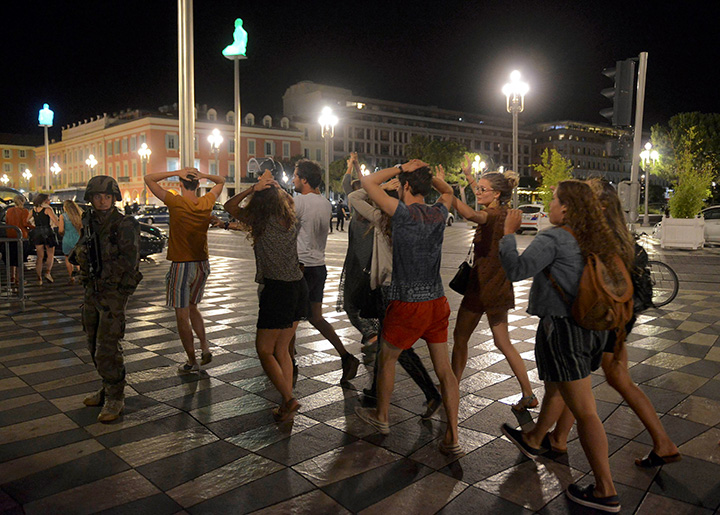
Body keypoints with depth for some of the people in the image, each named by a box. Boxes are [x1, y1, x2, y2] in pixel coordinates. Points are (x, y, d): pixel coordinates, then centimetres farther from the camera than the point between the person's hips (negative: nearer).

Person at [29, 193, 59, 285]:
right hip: (47, 232, -5)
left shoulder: (33, 210, 9)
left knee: (40, 256, 8)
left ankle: (39, 278, 6)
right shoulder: (47, 209, -7)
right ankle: (48, 273, -12)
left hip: (36, 233, 5)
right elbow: (56, 221, -15)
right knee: (50, 255, 7)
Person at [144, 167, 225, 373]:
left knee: (182, 315, 5)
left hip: (181, 265, -5)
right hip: (202, 264, 5)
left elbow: (149, 178, -6)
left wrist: (176, 172, -10)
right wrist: (202, 175, 1)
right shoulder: (207, 203, -1)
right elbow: (221, 181, 18)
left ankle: (192, 361, 10)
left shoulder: (176, 203, -14)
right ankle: (205, 347, 12)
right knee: (192, 308, 23)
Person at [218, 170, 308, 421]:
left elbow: (230, 206, 4)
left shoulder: (262, 220, -10)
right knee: (281, 349, 16)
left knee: (264, 350, 7)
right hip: (299, 287, 7)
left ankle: (289, 399, -3)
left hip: (278, 290, -7)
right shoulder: (288, 220, 7)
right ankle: (287, 404, 18)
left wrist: (253, 188, -6)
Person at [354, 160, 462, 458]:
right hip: (437, 302, 6)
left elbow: (368, 182, -8)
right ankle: (452, 438, 11)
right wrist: (426, 173, 16)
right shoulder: (439, 214, 3)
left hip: (408, 304, -5)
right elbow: (448, 191, 27)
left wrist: (402, 168, -2)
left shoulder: (404, 212, -14)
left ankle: (381, 417, 36)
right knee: (444, 369, 8)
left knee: (387, 358, 17)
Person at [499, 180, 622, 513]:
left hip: (563, 327, -9)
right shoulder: (593, 239, 8)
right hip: (593, 327, 9)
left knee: (584, 411, -2)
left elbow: (517, 269, -25)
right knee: (555, 389, 26)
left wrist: (508, 232, -14)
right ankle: (533, 441, 47)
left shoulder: (553, 239, -17)